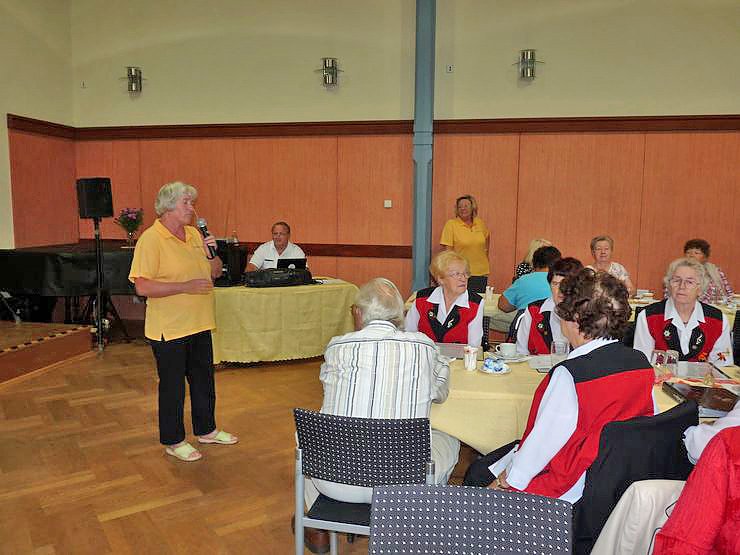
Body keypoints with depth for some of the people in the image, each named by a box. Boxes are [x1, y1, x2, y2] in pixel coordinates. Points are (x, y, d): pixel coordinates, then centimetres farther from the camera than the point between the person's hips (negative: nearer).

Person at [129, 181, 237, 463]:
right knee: (172, 386, 7)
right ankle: (173, 441, 24)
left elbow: (215, 273, 14)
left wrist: (212, 252, -6)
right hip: (169, 329, -7)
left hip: (199, 324, 8)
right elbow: (143, 287, -22)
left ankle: (206, 430, 36)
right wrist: (185, 286, -26)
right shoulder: (151, 239, -15)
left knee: (204, 381, 18)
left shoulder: (194, 234, 8)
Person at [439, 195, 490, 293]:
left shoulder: (480, 223, 6)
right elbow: (448, 251, -11)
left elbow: (487, 237, 29)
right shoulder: (451, 224, -7)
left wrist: (486, 252, 22)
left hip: (481, 273, 5)